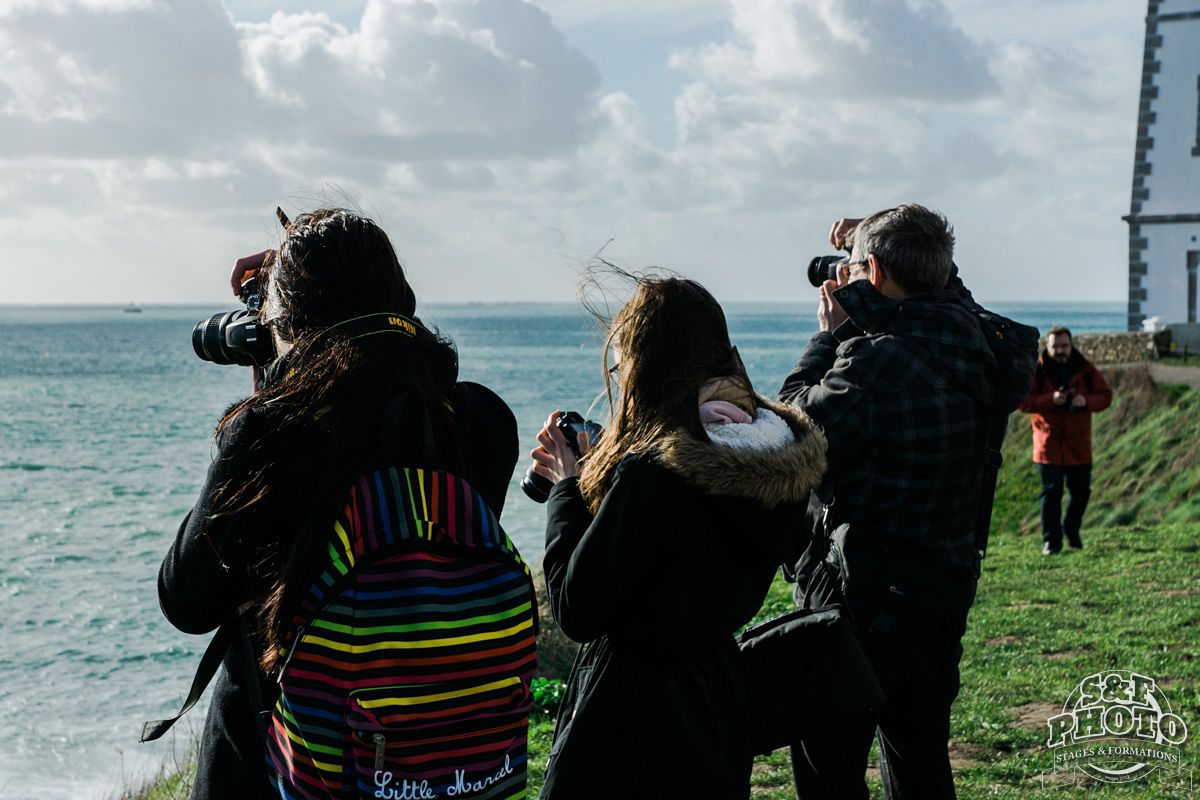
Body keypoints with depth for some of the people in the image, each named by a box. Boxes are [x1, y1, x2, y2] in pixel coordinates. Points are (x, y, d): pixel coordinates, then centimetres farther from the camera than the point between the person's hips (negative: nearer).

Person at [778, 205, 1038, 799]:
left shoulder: (874, 360, -23)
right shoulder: (971, 337, 2)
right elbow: (942, 287, 25)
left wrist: (830, 334, -4)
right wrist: (869, 234, 29)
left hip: (865, 598, -8)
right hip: (948, 587, 8)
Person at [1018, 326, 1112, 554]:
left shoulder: (1085, 370, 2)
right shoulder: (1037, 371, -5)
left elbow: (1105, 396, 3)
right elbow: (1024, 401, -9)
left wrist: (1086, 401, -18)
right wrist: (1051, 399, -24)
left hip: (1079, 444, 3)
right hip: (1048, 444, -3)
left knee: (1081, 491, 10)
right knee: (1051, 493, 0)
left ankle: (1071, 530, 32)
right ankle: (1051, 540, 7)